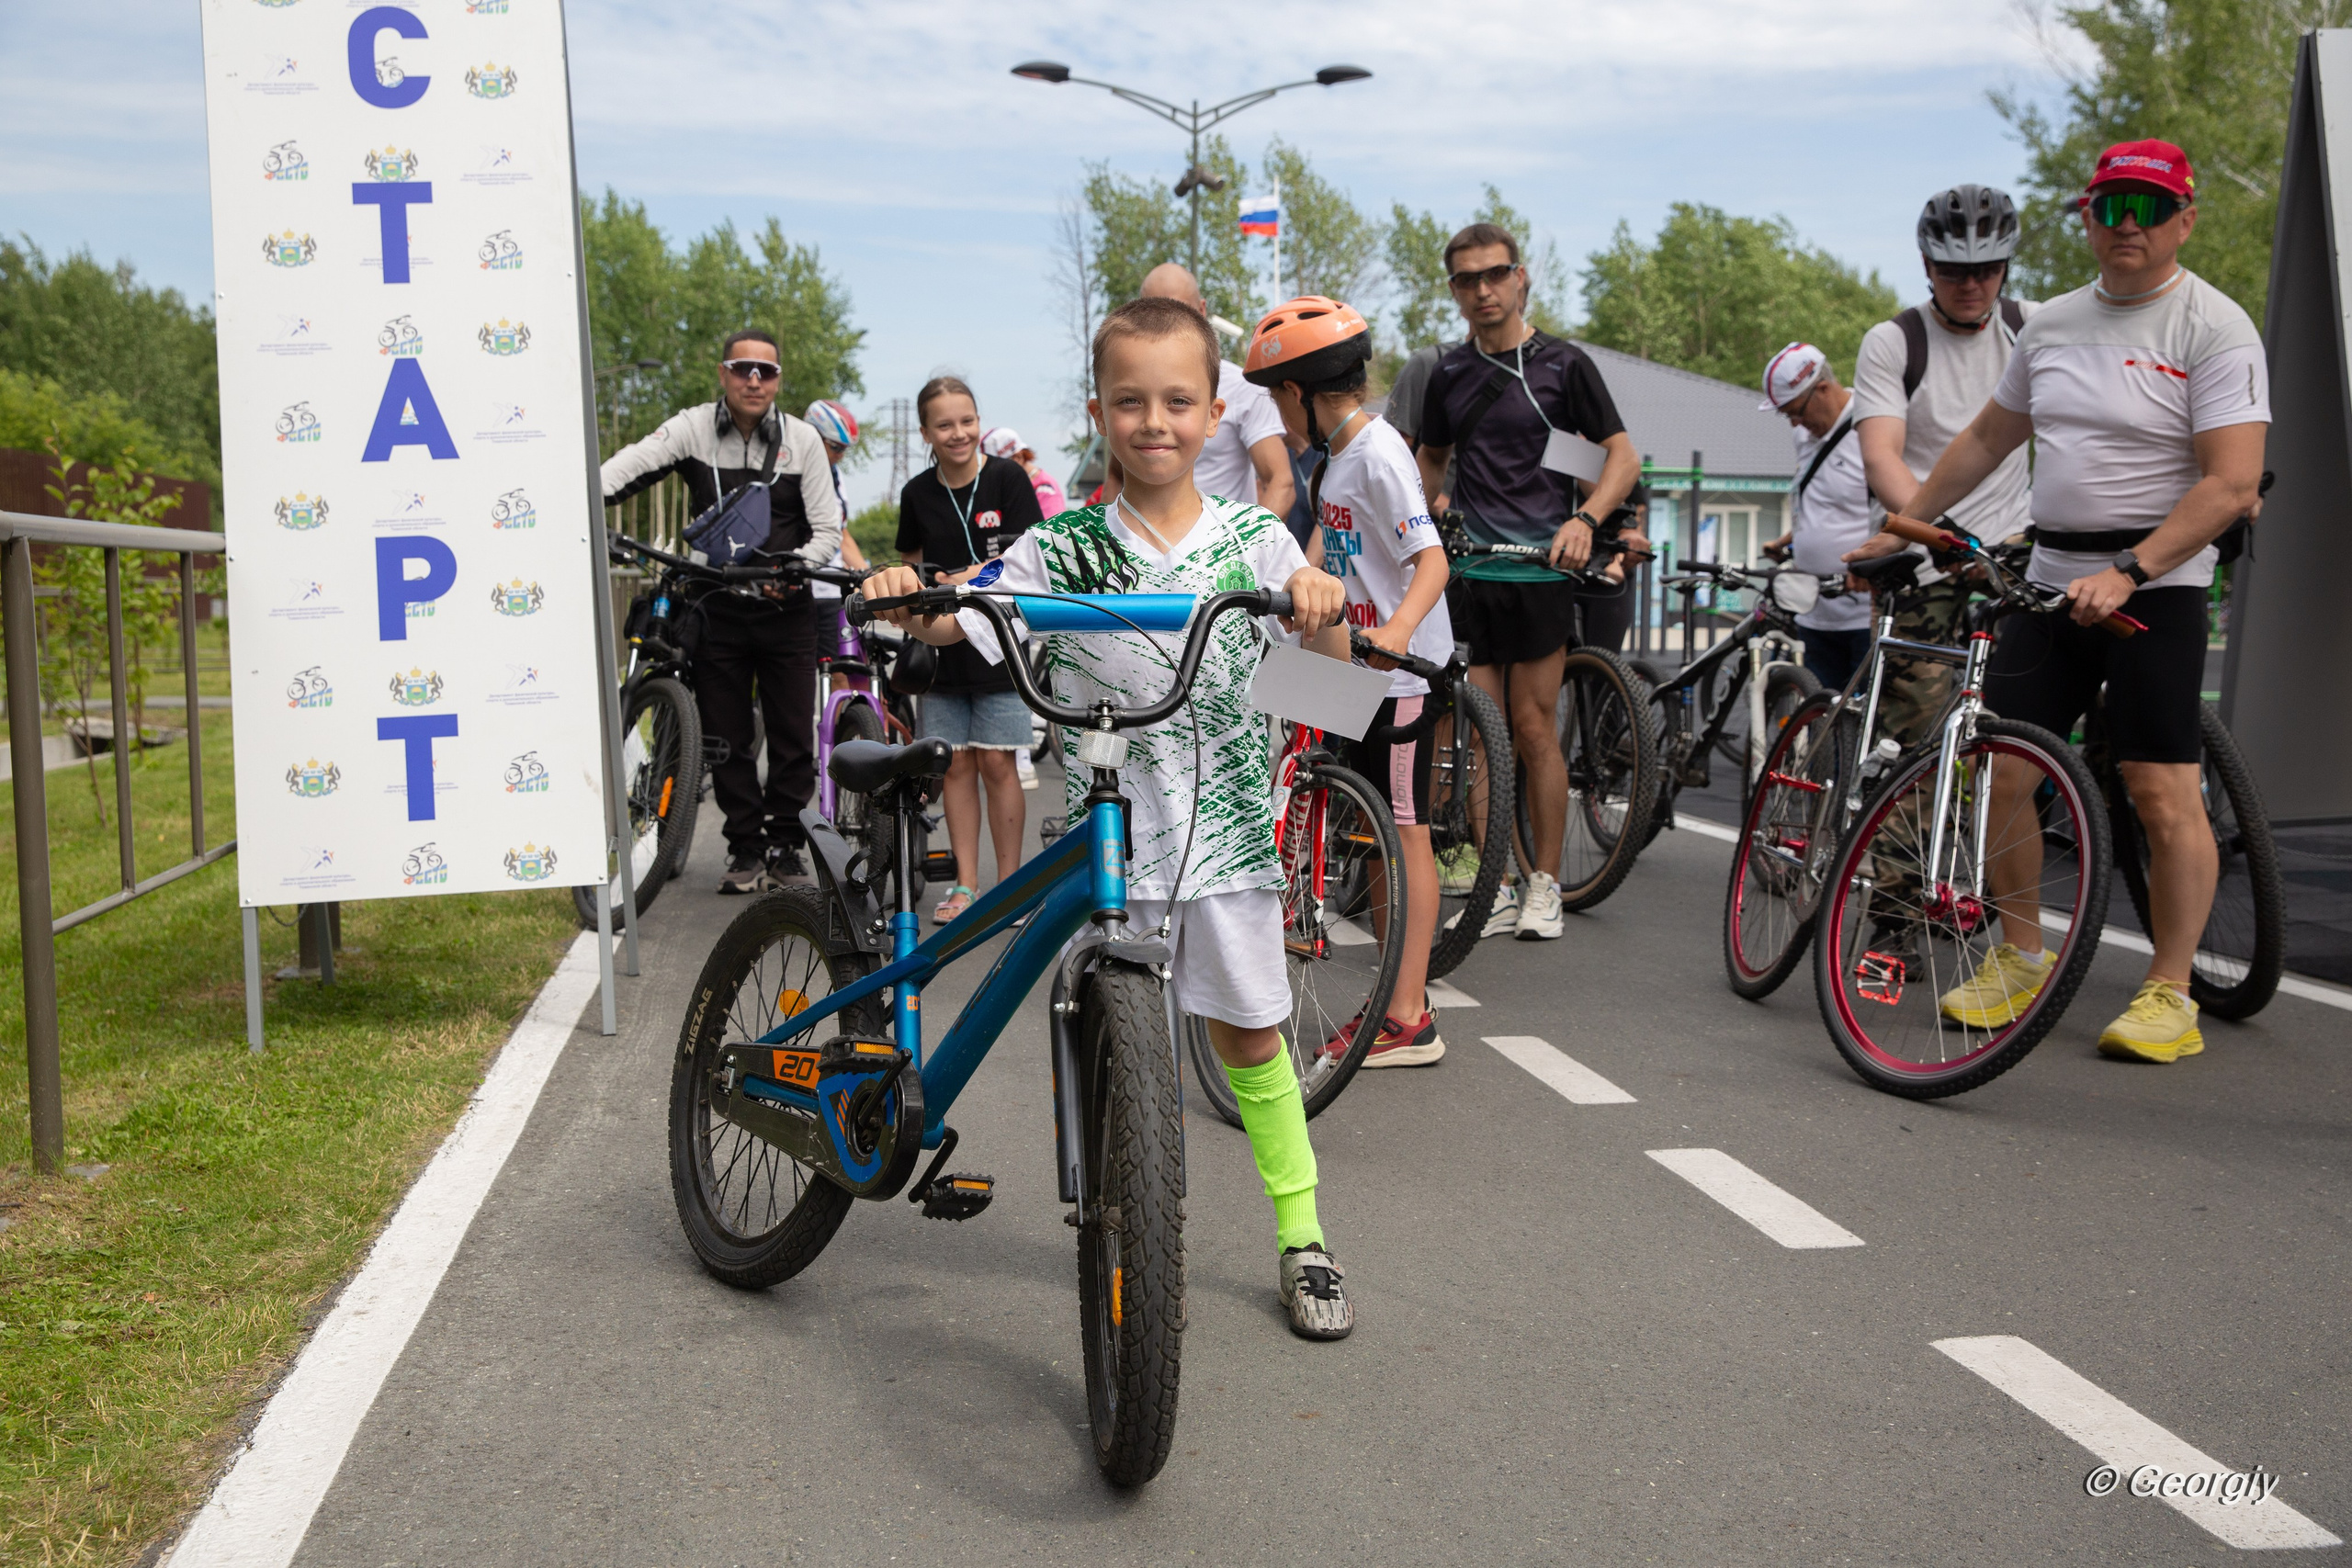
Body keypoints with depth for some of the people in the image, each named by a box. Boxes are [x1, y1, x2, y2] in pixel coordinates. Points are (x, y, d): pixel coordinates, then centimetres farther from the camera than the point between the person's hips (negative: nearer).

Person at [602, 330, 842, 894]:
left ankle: (784, 846, 17)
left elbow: (828, 530, -2)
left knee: (794, 736, 1)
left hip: (785, 609, 0)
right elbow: (633, 463, -20)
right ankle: (746, 848, 17)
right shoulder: (694, 428, -3)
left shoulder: (801, 439, -1)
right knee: (725, 739, 4)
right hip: (718, 609, 0)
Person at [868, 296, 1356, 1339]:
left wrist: (1316, 594, -32)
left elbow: (1330, 641, -9)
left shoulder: (1251, 537, 0)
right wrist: (908, 599, -34)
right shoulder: (1060, 548, -3)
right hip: (1103, 832, 0)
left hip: (1225, 829, 1)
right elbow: (954, 625, -12)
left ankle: (1302, 1239, 21)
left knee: (1250, 1032, 8)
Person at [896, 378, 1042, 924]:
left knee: (997, 763, -3)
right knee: (955, 765, 5)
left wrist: (965, 578, -21)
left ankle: (1009, 885, 8)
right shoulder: (917, 494, 6)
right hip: (942, 641, 3)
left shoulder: (1007, 477, -4)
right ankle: (965, 884, 13)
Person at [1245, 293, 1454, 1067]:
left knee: (1403, 829, -7)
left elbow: (1432, 560, -26)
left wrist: (1398, 629, -42)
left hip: (1399, 670, -10)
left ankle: (1409, 1020, -2)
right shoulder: (1337, 453, 13)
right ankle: (1401, 996, 22)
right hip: (1360, 665, 10)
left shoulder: (1378, 454, -17)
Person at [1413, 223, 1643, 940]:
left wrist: (1585, 517, -18)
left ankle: (1545, 884, 9)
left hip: (1538, 567, -4)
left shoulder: (1563, 364, 0)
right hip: (1466, 567, 4)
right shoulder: (1449, 372, 13)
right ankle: (1494, 887, 9)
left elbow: (1623, 455, -1)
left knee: (1534, 729, -2)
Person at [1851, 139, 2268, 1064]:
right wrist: (1901, 528, 21)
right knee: (2000, 773, 1)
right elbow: (1986, 440, 23)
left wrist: (2127, 573, -23)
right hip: (2051, 577, 6)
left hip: (2158, 585, -6)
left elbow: (2231, 483, -15)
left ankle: (2170, 995, 5)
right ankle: (2019, 960, 18)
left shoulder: (2215, 329, -7)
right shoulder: (2053, 324, 12)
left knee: (2163, 792, -7)